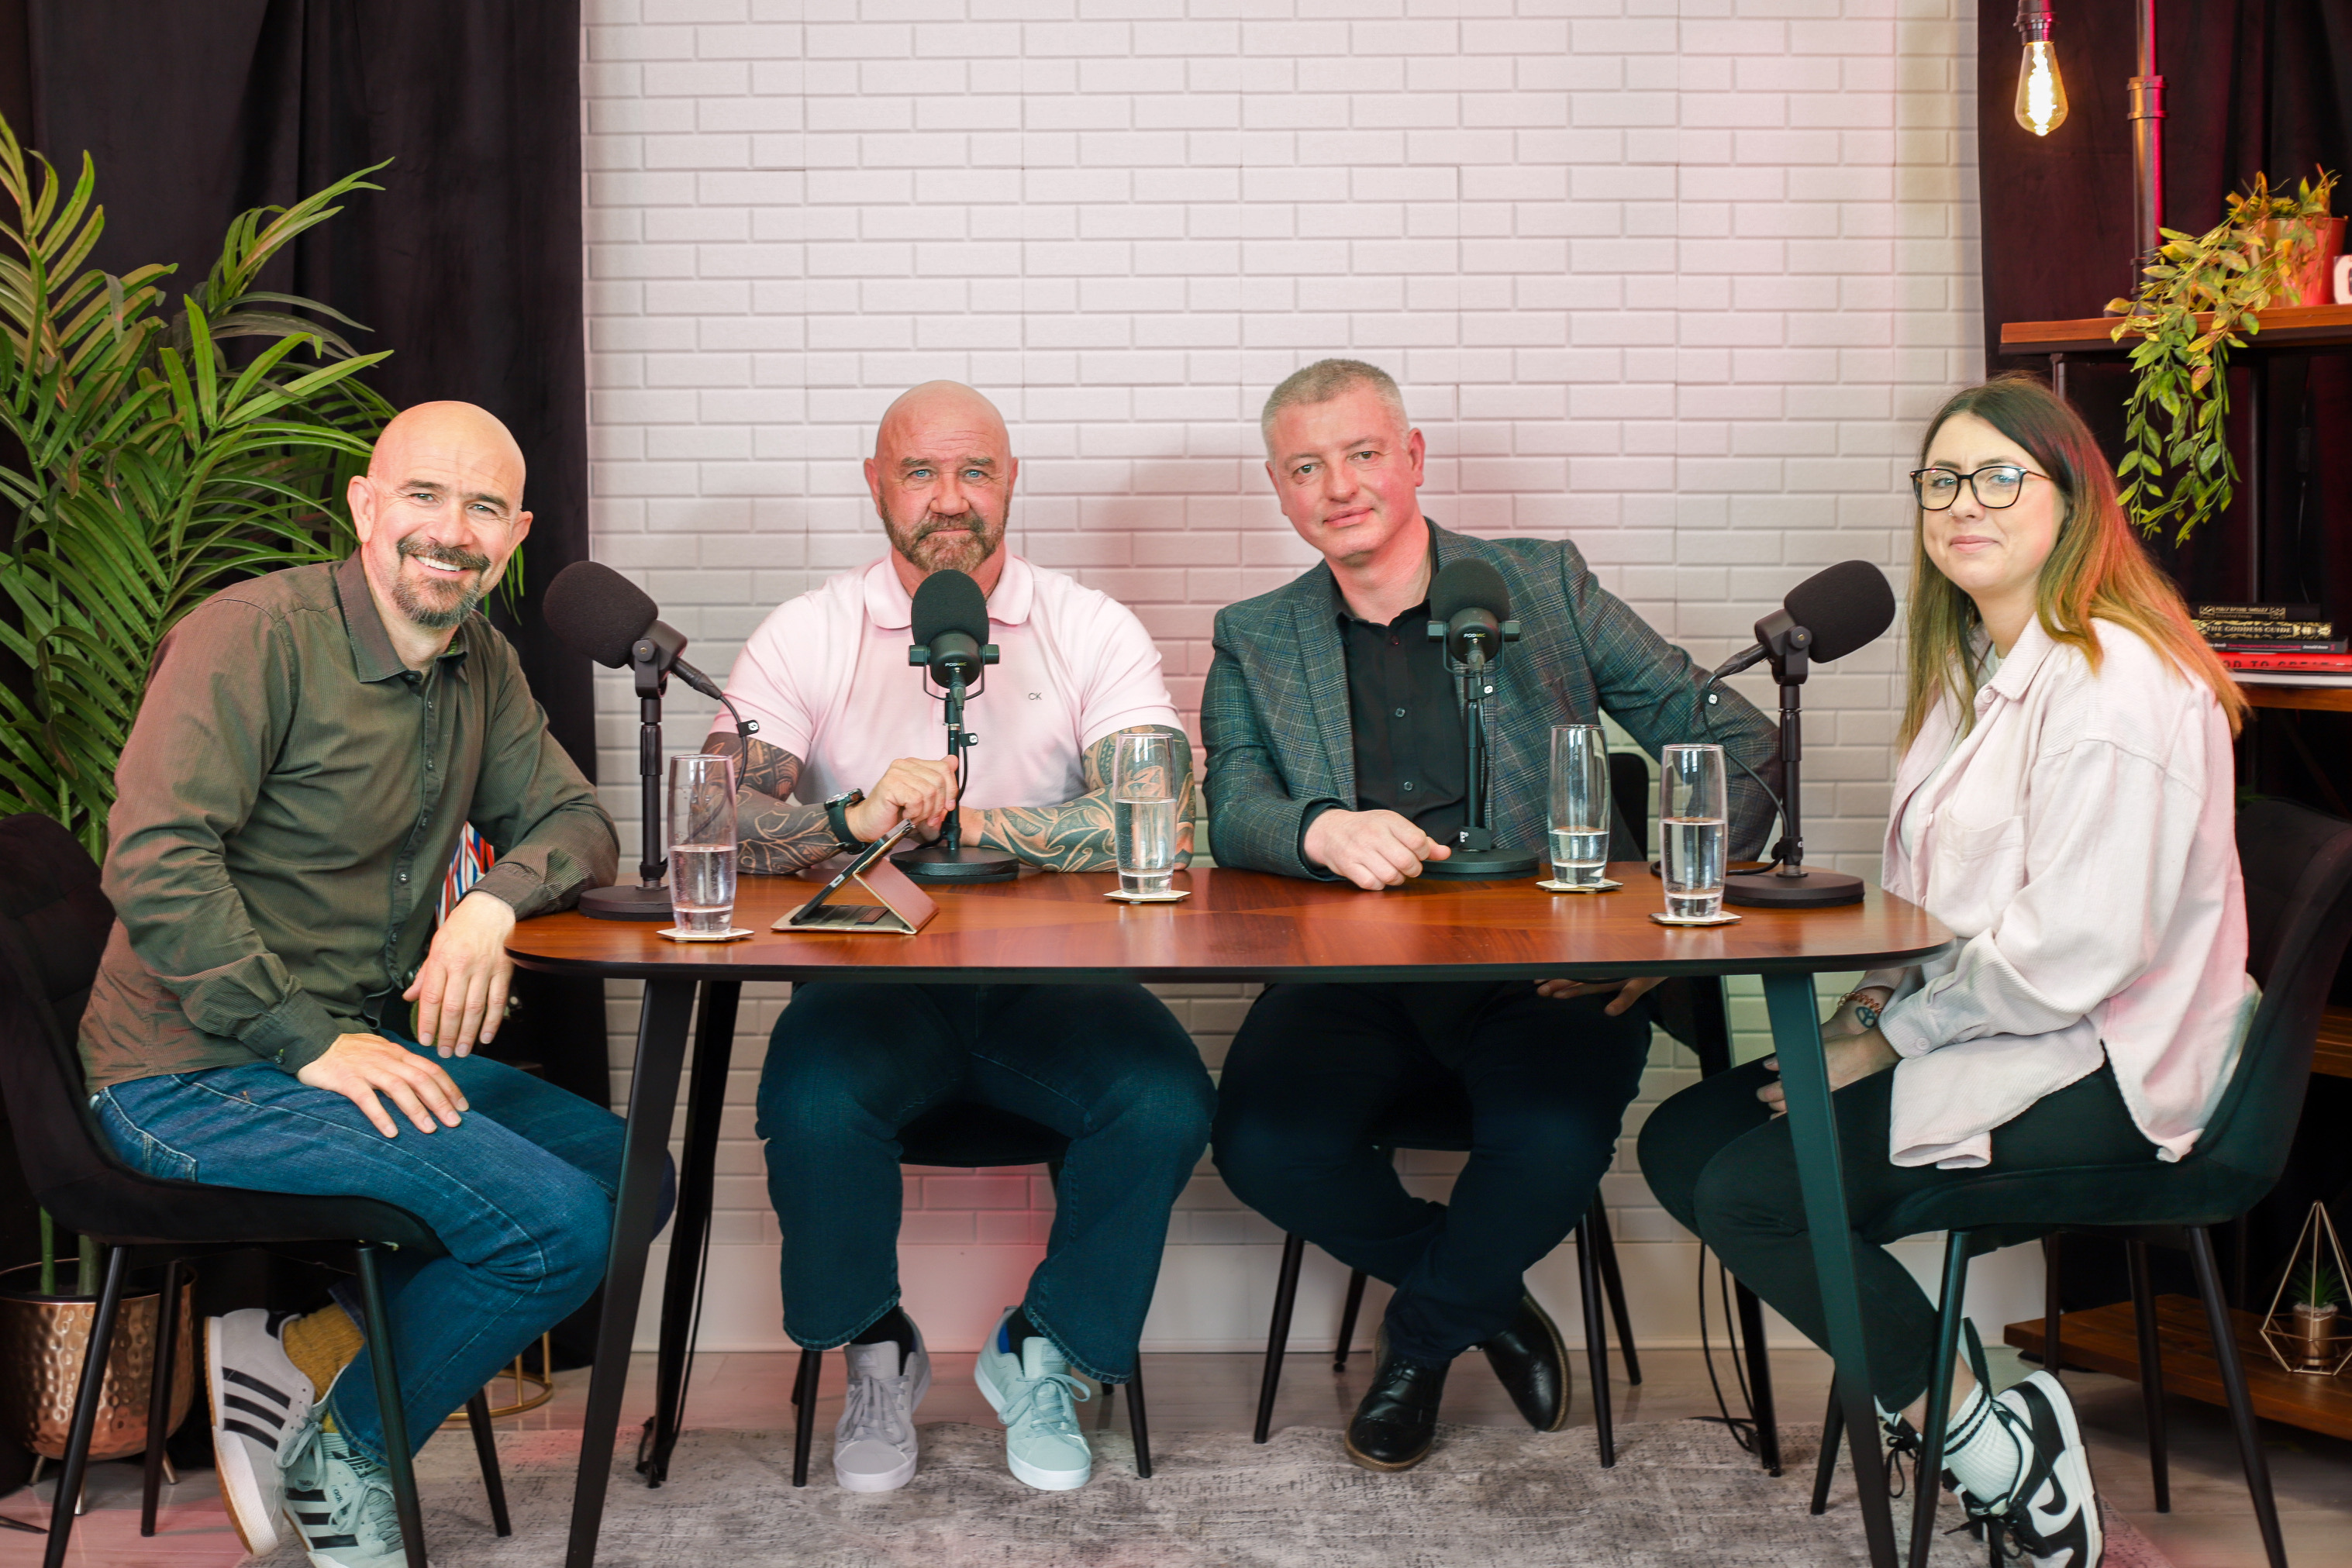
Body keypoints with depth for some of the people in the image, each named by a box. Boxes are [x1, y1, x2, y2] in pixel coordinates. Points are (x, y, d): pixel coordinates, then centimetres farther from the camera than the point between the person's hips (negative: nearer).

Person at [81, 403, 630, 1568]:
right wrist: (313, 1043, -26)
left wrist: (494, 903, -11)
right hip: (199, 1079, -9)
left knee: (626, 1169, 4)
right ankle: (342, 1448, 3)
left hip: (365, 1047, 9)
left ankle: (310, 1345, 0)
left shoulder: (479, 661, 10)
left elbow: (571, 821, 13)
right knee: (559, 1223, -19)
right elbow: (154, 865, -24)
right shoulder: (257, 633, -15)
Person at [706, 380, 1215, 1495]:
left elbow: (1159, 824, -11)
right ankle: (876, 1356, 0)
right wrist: (857, 818, -25)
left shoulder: (1093, 633, 5)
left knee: (1166, 1100, -27)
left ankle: (1042, 1358, 0)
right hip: (871, 979, 0)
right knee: (811, 1102, -31)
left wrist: (961, 819, -17)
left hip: (1051, 979, 1)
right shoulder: (804, 639, 5)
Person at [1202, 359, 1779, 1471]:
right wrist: (1324, 831, -28)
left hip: (1542, 972, -1)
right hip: (1351, 981, 2)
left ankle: (1421, 1338, 3)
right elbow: (1232, 812, -3)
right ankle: (1490, 1300, 5)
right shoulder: (1255, 643, 15)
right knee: (1264, 1148, -27)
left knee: (1553, 1139, -32)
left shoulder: (1545, 587, 10)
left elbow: (1734, 744, 6)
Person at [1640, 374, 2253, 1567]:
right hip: (1992, 1033, 10)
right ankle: (1932, 1389, 5)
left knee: (1752, 1192, -20)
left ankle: (1977, 1435, -1)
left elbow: (2070, 953, -24)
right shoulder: (1977, 665, 14)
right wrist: (1884, 995, 1)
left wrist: (1890, 1039, -14)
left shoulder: (2113, 683, -19)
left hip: (2091, 1076, -10)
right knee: (1680, 1143, 1)